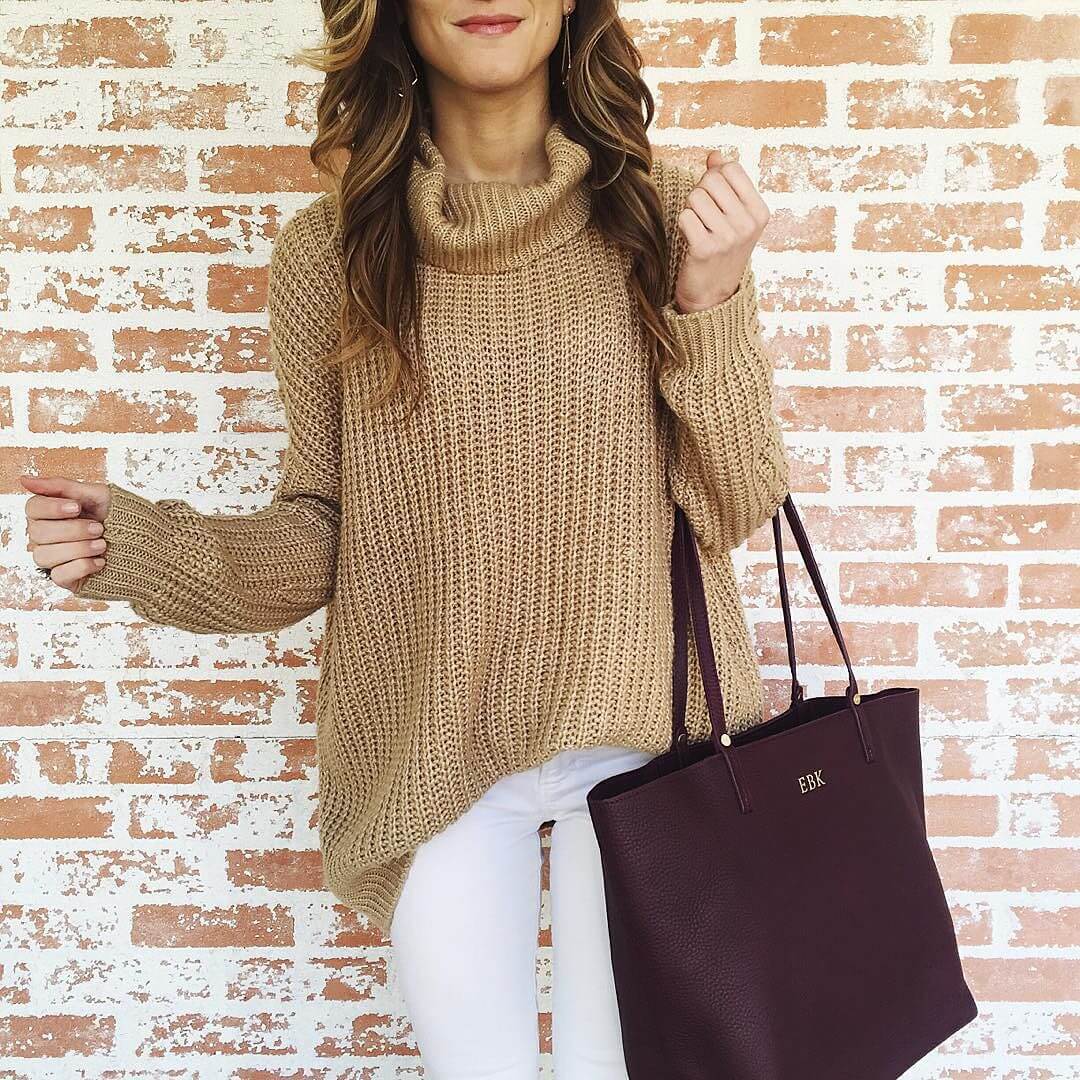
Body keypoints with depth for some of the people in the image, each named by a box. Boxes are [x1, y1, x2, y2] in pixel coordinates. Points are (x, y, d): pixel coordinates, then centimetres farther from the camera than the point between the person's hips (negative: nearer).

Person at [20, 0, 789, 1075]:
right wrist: (139, 544, -15)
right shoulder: (329, 248, -4)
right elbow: (318, 535, 0)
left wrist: (711, 302, -17)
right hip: (438, 756, 0)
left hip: (643, 734, 1)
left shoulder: (666, 215, -5)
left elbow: (732, 509, -4)